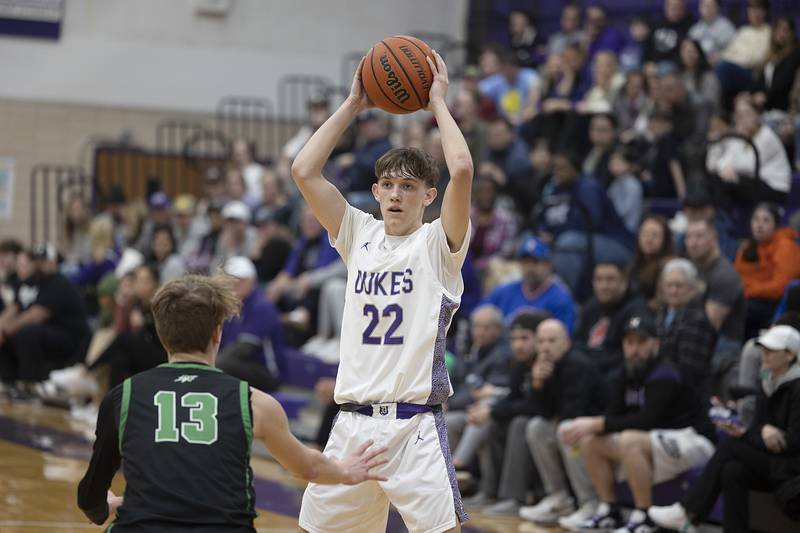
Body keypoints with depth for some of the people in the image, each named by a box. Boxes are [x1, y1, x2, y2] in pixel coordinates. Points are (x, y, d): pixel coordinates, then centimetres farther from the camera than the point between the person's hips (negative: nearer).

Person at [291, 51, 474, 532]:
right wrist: (353, 105, 6)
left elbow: (462, 170, -17)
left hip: (416, 424, -5)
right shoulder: (360, 236, 12)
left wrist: (438, 103, -5)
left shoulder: (438, 244, -1)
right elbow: (304, 171, 5)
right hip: (354, 421, 5)